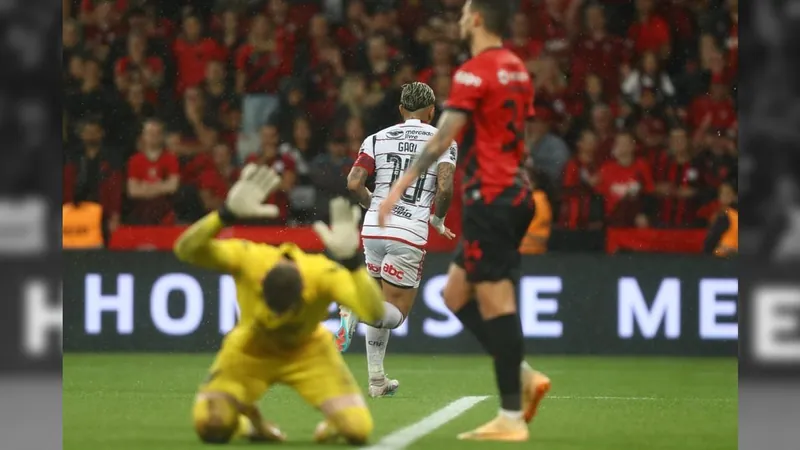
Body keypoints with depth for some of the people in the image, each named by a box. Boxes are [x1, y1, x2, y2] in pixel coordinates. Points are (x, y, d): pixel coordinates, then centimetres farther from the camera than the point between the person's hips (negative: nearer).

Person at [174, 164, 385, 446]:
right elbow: (185, 250, -45)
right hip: (249, 350, 0)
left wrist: (351, 260, -60)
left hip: (307, 352, 0)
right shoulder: (248, 259, -32)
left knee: (358, 430, -20)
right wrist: (226, 214, -61)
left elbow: (374, 313, -47)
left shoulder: (323, 274, -34)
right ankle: (250, 422, 16)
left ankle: (332, 426, 21)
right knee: (212, 427, -23)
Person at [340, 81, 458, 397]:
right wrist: (438, 220, 7)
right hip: (410, 234, -4)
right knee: (394, 313, 3)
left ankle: (376, 380, 15)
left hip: (374, 229, 4)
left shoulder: (377, 139, 10)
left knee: (380, 301, 20)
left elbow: (354, 183, -1)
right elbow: (445, 188, -11)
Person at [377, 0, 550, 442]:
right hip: (514, 193, 9)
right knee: (455, 293, 15)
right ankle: (523, 377, 8)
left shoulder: (474, 72, -12)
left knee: (496, 304, -7)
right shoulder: (516, 68, 13)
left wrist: (400, 187, -17)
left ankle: (511, 417, -6)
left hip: (489, 199, -9)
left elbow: (441, 139, -18)